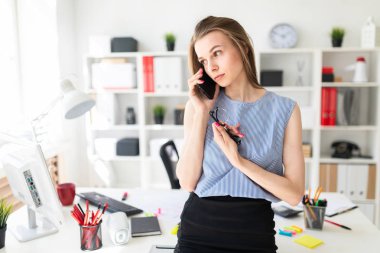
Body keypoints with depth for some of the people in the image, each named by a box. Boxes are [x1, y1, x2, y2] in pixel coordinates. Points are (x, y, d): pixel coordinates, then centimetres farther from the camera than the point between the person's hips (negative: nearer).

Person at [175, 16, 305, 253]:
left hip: (255, 231, 0)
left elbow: (294, 193, -8)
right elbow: (187, 182, -10)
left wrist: (239, 161, -19)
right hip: (198, 228, 1)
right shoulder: (198, 104, -3)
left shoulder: (284, 109, -6)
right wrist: (202, 112, -14)